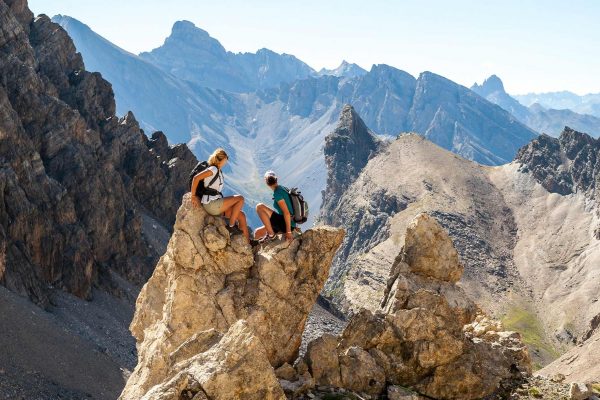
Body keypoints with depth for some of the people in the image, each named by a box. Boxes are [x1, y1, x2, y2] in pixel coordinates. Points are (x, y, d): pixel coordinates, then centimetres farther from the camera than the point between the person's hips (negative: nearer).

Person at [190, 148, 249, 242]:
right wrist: (193, 196, -15)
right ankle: (231, 226, -7)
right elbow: (196, 178, -17)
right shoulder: (213, 169, -9)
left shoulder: (219, 171, 19)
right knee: (240, 198, -12)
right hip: (211, 204, -9)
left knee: (241, 215, 2)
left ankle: (248, 243, 4)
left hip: (216, 204, 9)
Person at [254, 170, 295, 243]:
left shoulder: (277, 193, -17)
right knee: (257, 233, 14)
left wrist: (288, 232, -23)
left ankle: (270, 234, -14)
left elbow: (287, 213, -23)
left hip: (284, 223, -9)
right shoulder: (282, 188, 11)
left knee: (259, 207, -19)